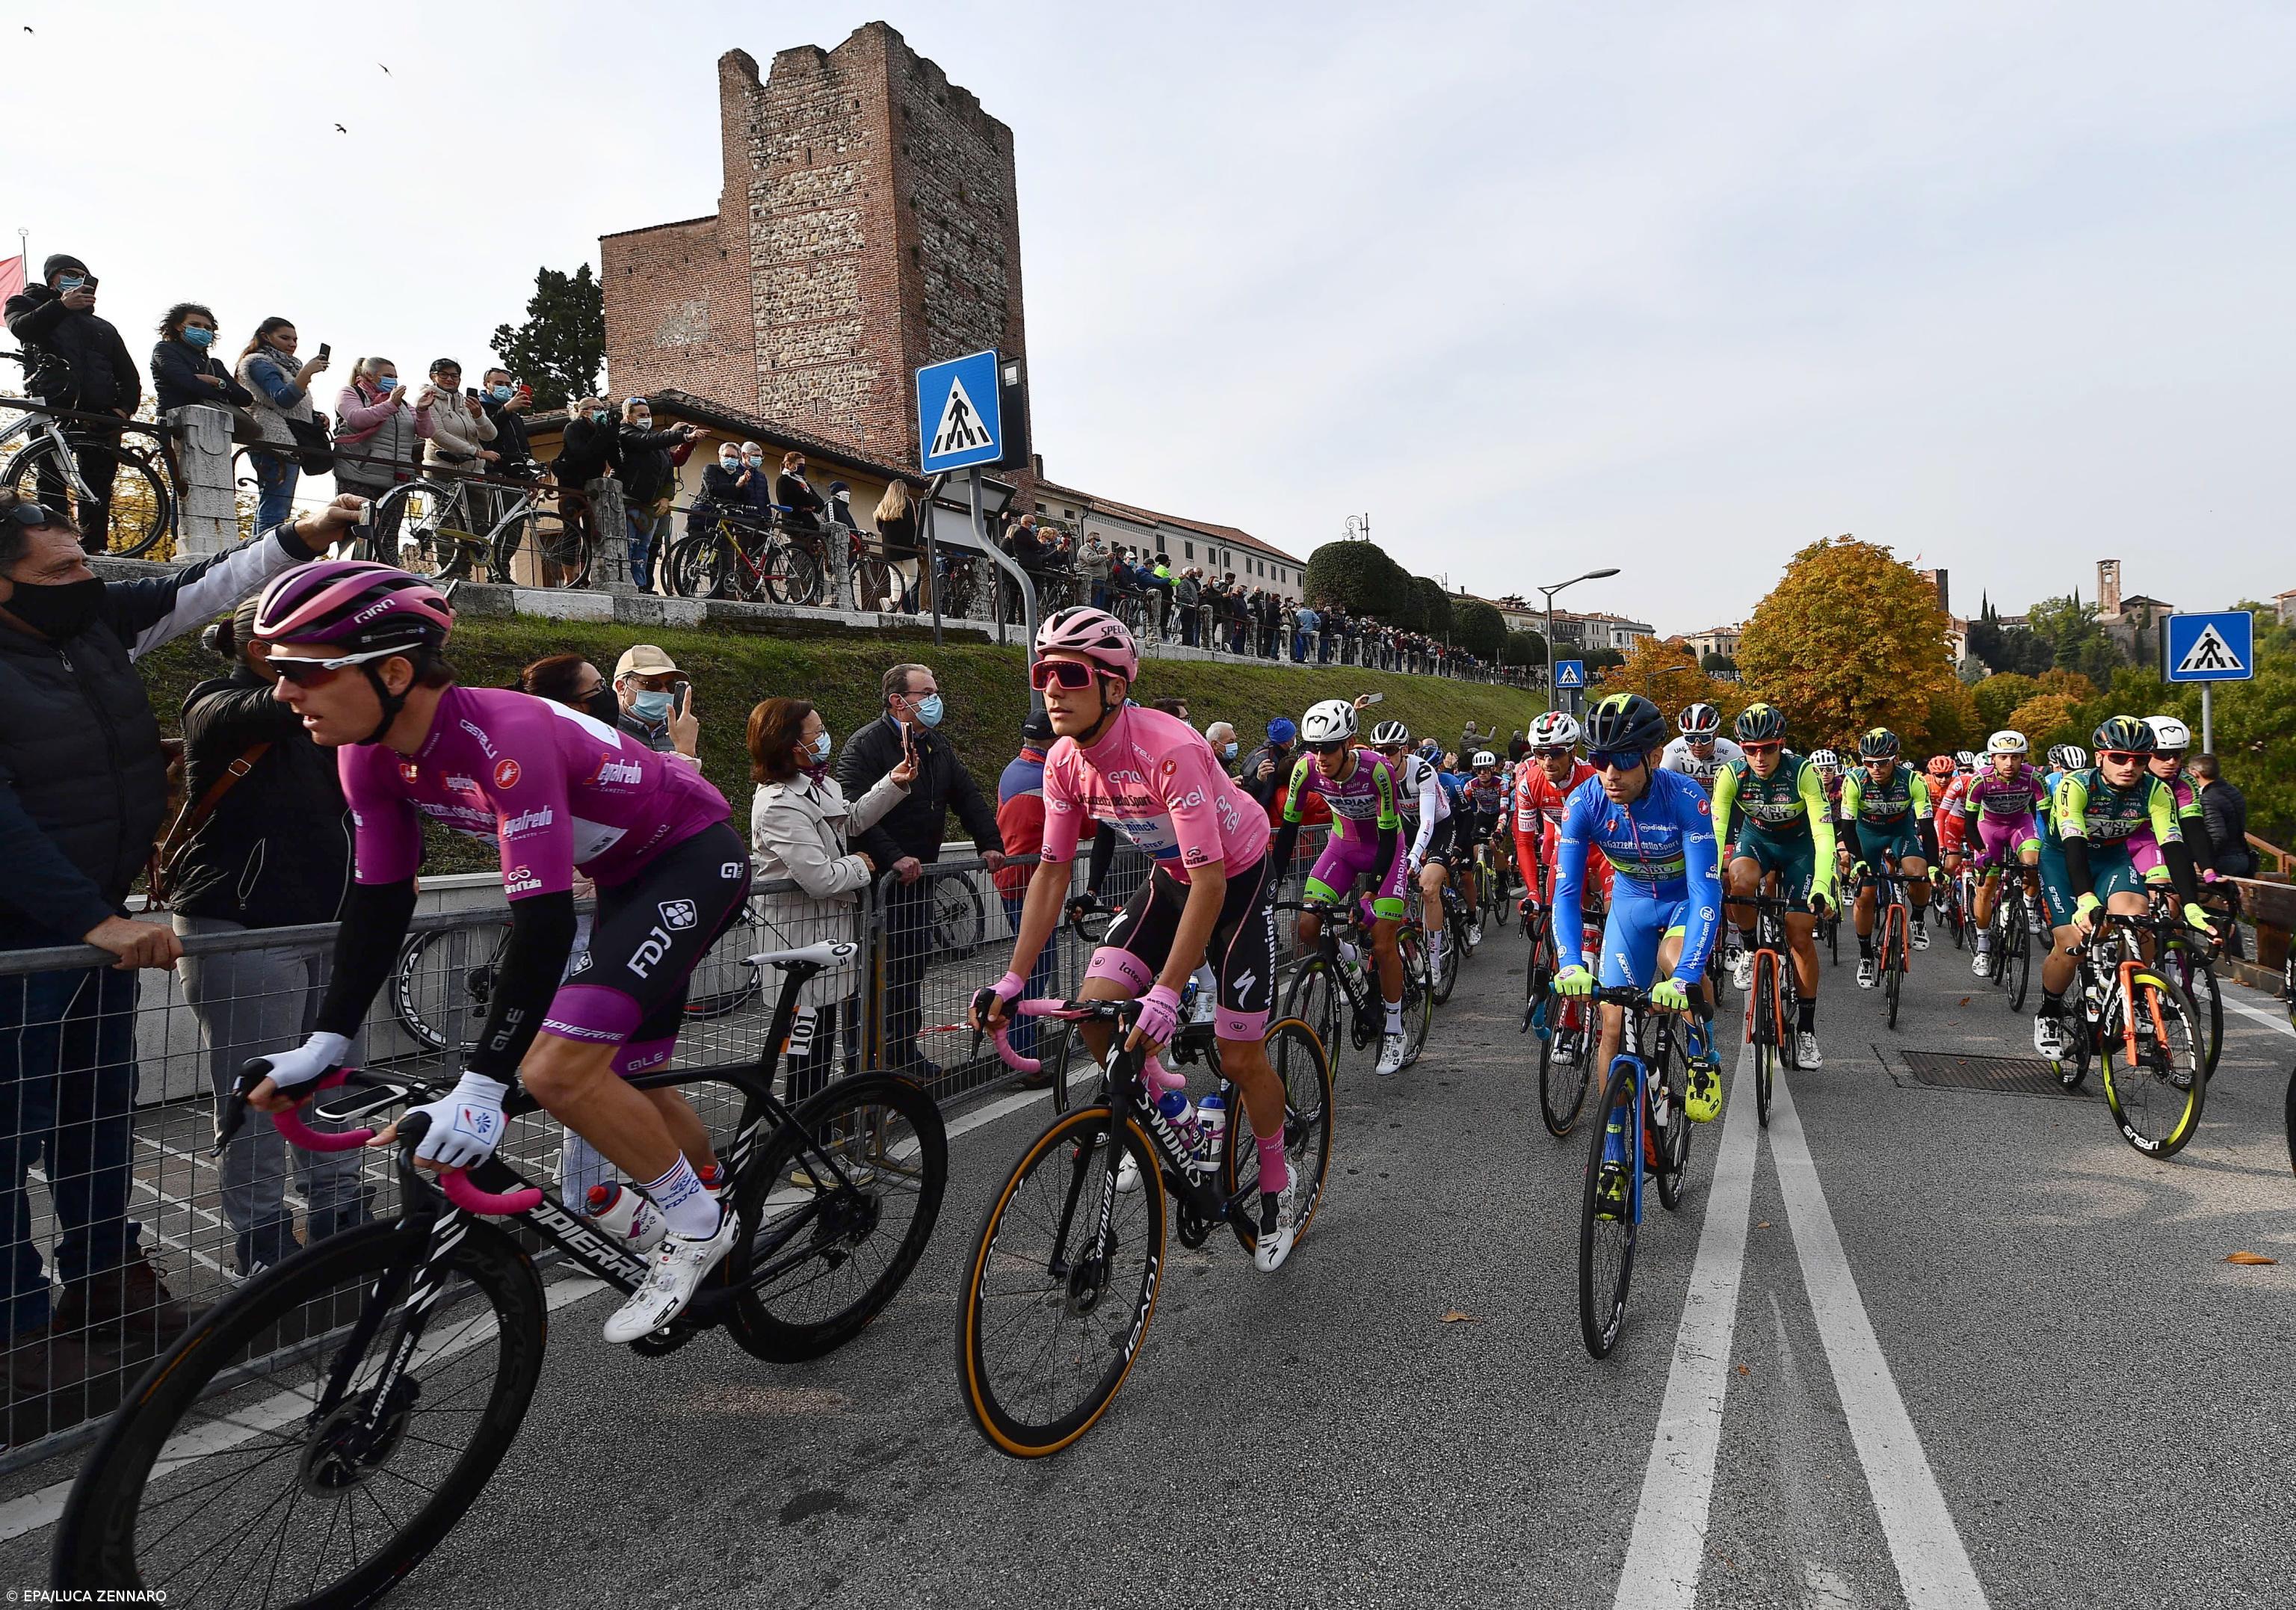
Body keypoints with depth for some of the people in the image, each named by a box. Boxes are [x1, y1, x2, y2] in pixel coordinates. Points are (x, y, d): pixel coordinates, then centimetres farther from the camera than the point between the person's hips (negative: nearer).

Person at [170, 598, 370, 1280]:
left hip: (330, 925, 7)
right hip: (242, 931, -6)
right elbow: (269, 710, -28)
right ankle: (261, 1243, 11)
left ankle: (342, 1219, 22)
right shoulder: (216, 706, -5)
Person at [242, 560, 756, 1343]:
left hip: (696, 858, -9)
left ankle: (699, 1228, 2)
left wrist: (481, 1086, -39)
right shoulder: (373, 755, -8)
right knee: (628, 1083, 15)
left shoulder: (503, 734, -34)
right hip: (628, 878, 9)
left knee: (558, 1070, -19)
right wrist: (323, 1045, -5)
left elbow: (544, 921, -38)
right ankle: (734, 1235, 37)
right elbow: (380, 903, -1)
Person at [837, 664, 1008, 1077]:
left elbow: (968, 797, 17)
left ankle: (905, 1053, 22)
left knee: (913, 966, 12)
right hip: (877, 878, -8)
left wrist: (990, 844, 4)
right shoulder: (866, 745, -12)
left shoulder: (937, 747, 14)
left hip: (919, 875, 8)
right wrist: (894, 858, -31)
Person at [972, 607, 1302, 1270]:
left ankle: (1278, 1192, 25)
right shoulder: (1065, 761, -14)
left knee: (1240, 1058, -3)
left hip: (1237, 879, -6)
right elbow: (1051, 873, -7)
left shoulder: (1170, 749, -35)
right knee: (1096, 1012, -11)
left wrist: (1166, 994, -40)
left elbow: (1209, 883, -36)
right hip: (1169, 876, 6)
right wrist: (1012, 980, -14)